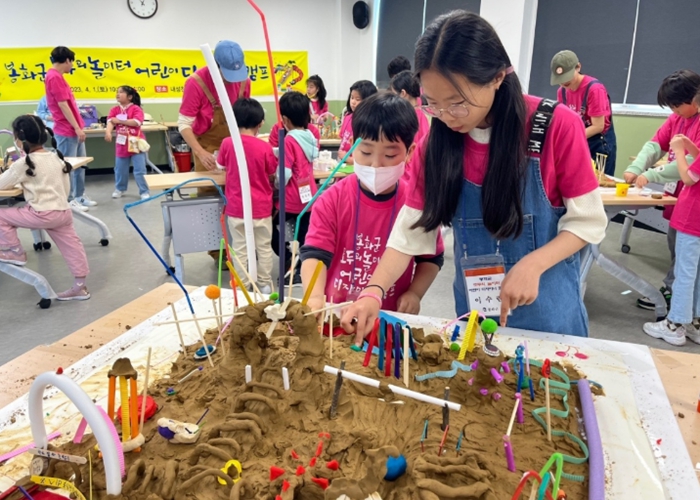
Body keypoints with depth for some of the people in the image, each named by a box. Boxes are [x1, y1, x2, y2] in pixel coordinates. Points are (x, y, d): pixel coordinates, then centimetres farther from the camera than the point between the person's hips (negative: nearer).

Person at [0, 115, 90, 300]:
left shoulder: (24, 163, -10)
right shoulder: (57, 158, 9)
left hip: (43, 214, -7)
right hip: (64, 212, 7)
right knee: (71, 246, 10)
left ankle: (16, 252, 19)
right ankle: (80, 286, 16)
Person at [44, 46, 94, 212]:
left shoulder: (56, 76, 16)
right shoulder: (55, 77, -16)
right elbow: (63, 105, -21)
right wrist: (77, 128, -20)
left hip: (73, 129, 10)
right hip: (67, 131, -10)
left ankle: (79, 196, 24)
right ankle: (68, 201, 5)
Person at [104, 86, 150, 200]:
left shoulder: (136, 109, -8)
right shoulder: (114, 110, 5)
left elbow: (136, 122, -23)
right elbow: (110, 122, -11)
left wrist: (120, 121, -20)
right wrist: (108, 132, -31)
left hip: (136, 144, -5)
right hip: (121, 145, 5)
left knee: (139, 170, -2)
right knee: (120, 169, 15)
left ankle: (144, 191, 7)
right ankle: (120, 189, 33)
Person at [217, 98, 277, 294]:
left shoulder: (227, 143, -8)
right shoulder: (265, 147, -13)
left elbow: (220, 165, 10)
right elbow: (273, 171, 3)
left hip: (236, 207, 1)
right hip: (261, 206, -1)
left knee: (240, 249, 9)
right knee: (264, 247, 12)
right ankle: (265, 285, 20)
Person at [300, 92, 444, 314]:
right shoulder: (332, 200, -7)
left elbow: (431, 258, 7)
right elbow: (314, 254, -13)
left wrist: (414, 293, -7)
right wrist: (315, 297, -30)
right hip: (336, 312, 0)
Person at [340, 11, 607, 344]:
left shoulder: (557, 127, -17)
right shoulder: (437, 142, -8)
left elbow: (588, 221, -11)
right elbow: (411, 230, -10)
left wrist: (533, 265, -26)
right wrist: (373, 291, -23)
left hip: (548, 310, -2)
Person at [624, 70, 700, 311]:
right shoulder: (677, 118, 5)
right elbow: (655, 145, 0)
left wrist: (651, 175, -25)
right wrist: (635, 168, -16)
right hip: (677, 194, 9)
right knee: (674, 243, 18)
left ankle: (670, 292, 16)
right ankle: (673, 286, 33)